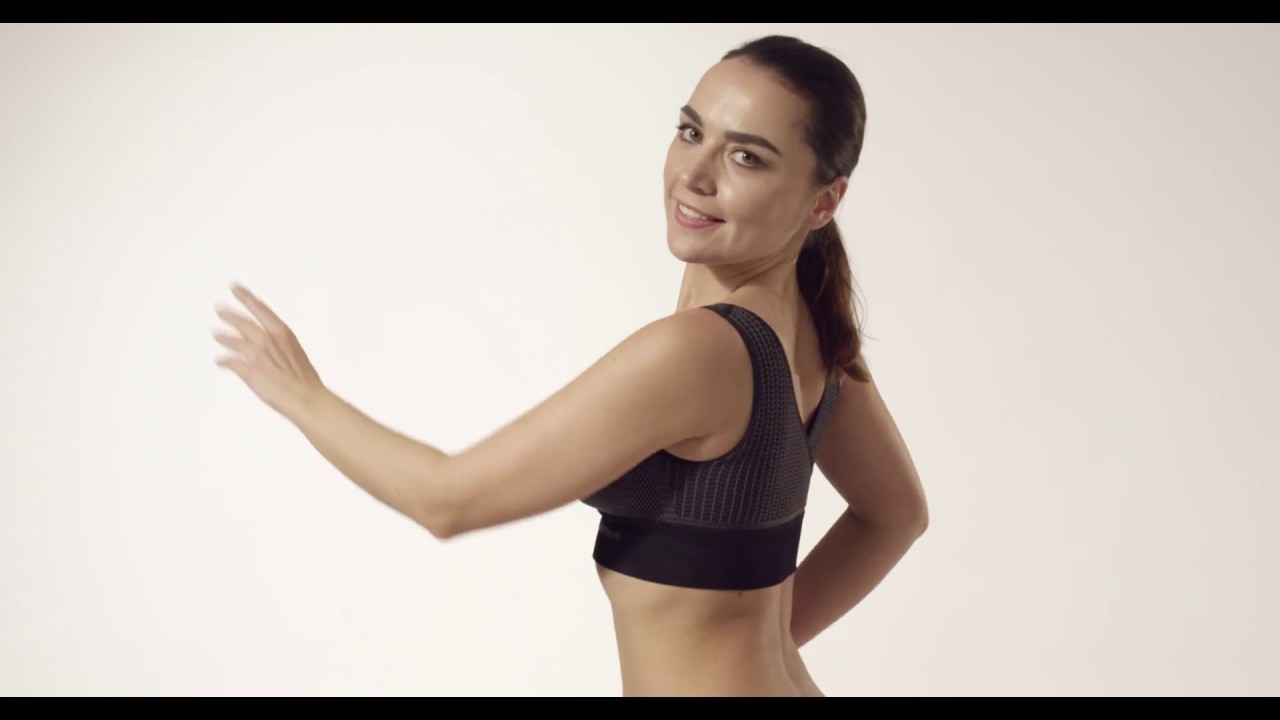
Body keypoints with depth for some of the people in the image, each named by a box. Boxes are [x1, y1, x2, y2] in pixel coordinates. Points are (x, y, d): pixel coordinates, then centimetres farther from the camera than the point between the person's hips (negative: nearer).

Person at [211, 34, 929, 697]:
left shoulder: (694, 349, -27)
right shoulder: (810, 327, -2)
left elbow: (449, 498, -18)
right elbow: (896, 514, 13)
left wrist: (302, 394, -4)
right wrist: (759, 633, 7)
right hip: (764, 679, 7)